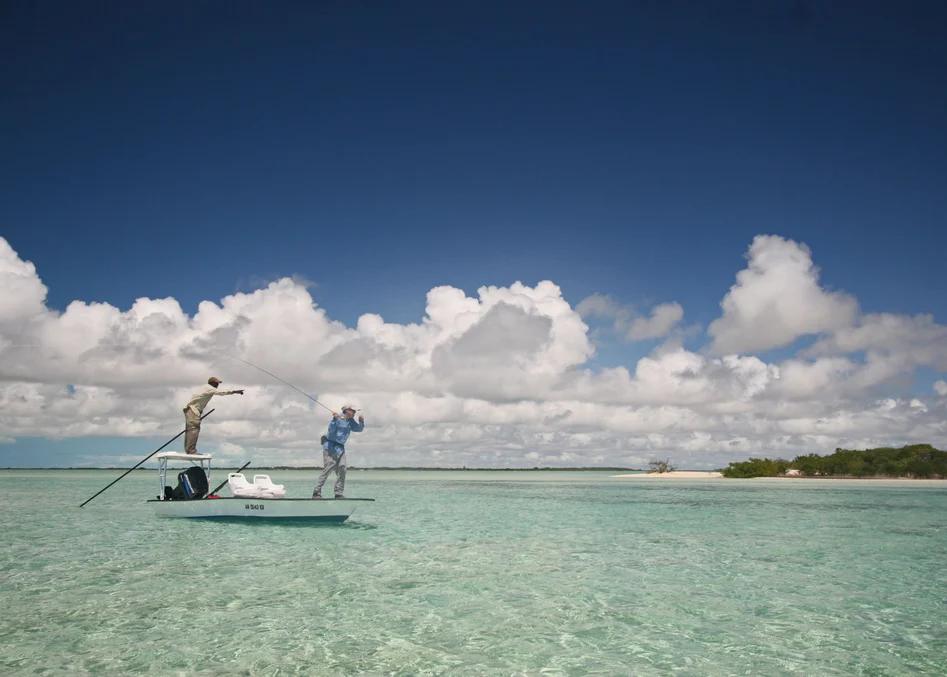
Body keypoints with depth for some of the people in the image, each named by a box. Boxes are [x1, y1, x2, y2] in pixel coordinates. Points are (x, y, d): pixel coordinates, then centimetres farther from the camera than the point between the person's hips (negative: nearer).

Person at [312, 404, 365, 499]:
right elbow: (331, 430, -25)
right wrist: (335, 419, -40)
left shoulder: (351, 421, 11)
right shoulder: (338, 418, -13)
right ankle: (316, 493, -8)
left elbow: (359, 429, 15)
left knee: (342, 470, -1)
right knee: (327, 469, -12)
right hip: (330, 446, -8)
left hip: (340, 448, 8)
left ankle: (338, 494, 3)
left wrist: (361, 422, -4)